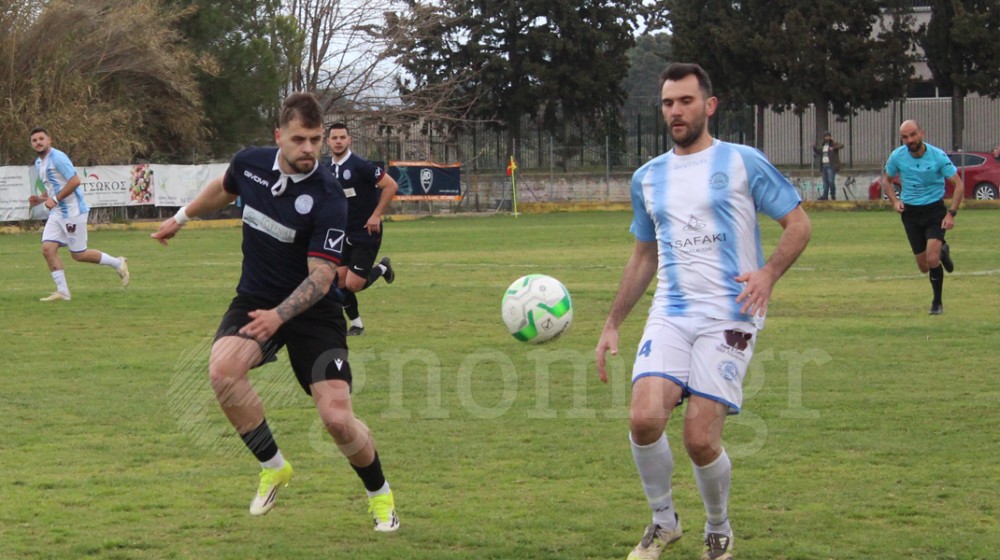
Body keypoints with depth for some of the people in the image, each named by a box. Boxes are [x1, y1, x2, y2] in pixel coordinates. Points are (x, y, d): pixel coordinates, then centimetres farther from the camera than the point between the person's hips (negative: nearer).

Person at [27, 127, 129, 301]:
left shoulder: (57, 158, -15)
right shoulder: (38, 163, 14)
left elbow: (74, 181, -22)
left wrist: (55, 199, -21)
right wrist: (41, 199, 7)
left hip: (73, 212, -9)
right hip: (57, 213, 9)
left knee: (78, 254, -1)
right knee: (47, 248, -6)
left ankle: (118, 263, 18)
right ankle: (62, 291, -1)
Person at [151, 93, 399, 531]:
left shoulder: (328, 199, -21)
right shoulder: (251, 163, -6)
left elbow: (321, 275, -22)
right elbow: (224, 189, 19)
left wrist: (279, 315, -36)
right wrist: (182, 217, 32)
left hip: (312, 312, -4)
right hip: (255, 299, 4)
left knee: (337, 418, -15)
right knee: (222, 370, -28)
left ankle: (380, 496, 17)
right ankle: (274, 468, -5)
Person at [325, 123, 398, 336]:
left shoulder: (360, 165, -15)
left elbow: (391, 186, -16)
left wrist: (376, 215, -17)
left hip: (366, 234, -6)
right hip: (345, 235, 6)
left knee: (353, 284, -11)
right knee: (340, 281, -1)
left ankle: (382, 268, 19)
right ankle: (356, 324, 17)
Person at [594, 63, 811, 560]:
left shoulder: (743, 163, 0)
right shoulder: (648, 178, 14)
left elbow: (798, 224, 2)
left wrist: (768, 273, -16)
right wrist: (612, 325, 20)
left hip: (728, 316, -4)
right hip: (670, 314, 4)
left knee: (700, 440, -10)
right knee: (644, 418, -18)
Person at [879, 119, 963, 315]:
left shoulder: (937, 156, -15)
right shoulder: (897, 156, -7)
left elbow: (959, 185, -10)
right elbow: (886, 180, 11)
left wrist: (951, 213, -19)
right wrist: (895, 200, -7)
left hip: (934, 210, -3)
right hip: (910, 212, 3)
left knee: (932, 259, -21)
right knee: (924, 268, 5)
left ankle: (937, 302, 0)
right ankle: (942, 252, 41)